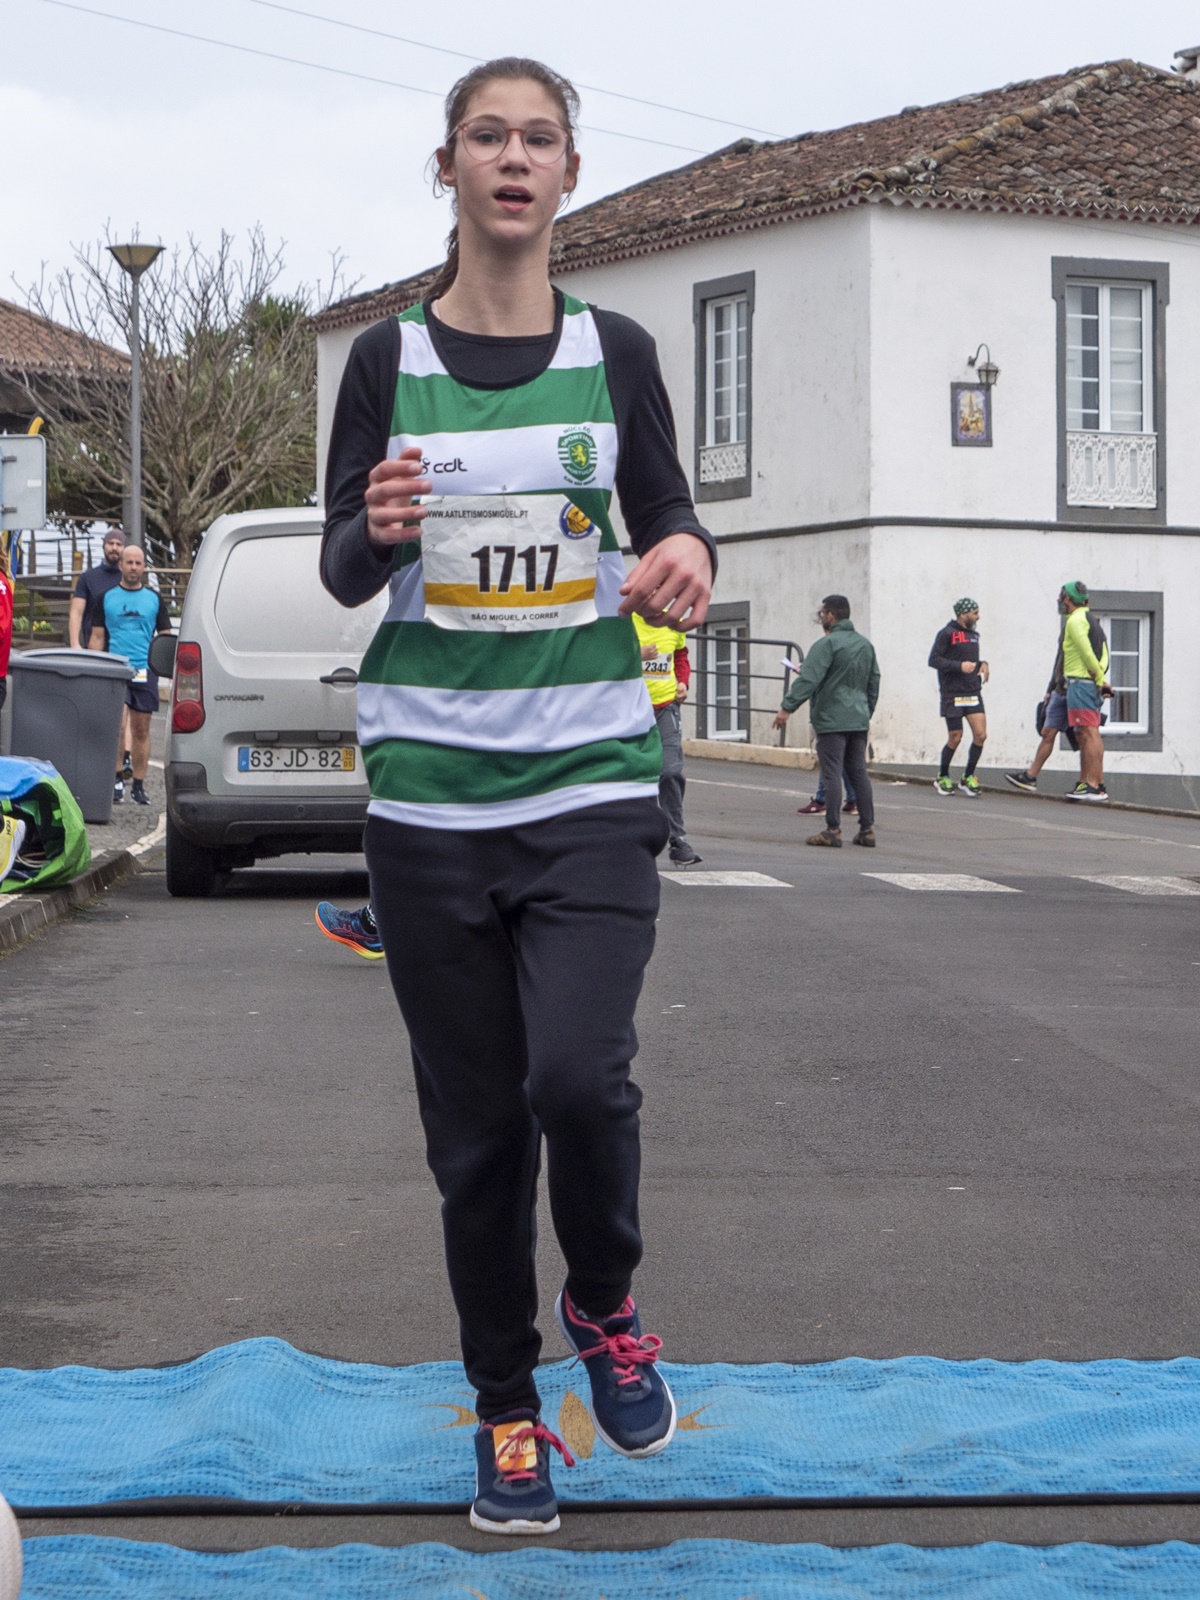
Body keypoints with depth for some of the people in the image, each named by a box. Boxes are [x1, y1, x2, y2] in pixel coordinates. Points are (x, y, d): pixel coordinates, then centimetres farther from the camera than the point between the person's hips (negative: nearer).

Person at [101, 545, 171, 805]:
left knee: (141, 729, 5)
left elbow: (165, 637, 14)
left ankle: (139, 786, 12)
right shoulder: (107, 597, 8)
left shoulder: (154, 598, 10)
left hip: (146, 670, 1)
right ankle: (117, 779, -9)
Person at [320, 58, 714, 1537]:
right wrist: (378, 527, -19)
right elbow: (340, 572, 4)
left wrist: (685, 555, -14)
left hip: (590, 780, 0)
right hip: (430, 790, 1)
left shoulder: (615, 351, 5)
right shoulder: (389, 359, 4)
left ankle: (603, 1303, 13)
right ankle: (505, 1406, 23)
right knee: (476, 1123, 5)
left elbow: (665, 514, 10)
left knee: (579, 1075, -18)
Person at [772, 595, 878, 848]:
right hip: (859, 721, 7)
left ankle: (832, 830, -6)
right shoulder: (866, 645, 14)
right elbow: (874, 683, 21)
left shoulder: (827, 644, -12)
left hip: (831, 720, -7)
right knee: (859, 773, 10)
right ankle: (867, 829, 9)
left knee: (831, 774, -5)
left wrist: (788, 707, -19)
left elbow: (808, 679, -20)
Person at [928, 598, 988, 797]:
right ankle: (942, 777, 22)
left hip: (973, 692, 6)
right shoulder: (947, 634, -7)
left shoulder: (973, 634, 15)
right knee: (955, 739, 0)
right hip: (953, 694, -6)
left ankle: (968, 778, 9)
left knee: (980, 735, -6)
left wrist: (982, 664, 5)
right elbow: (933, 659, -11)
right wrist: (959, 666, -20)